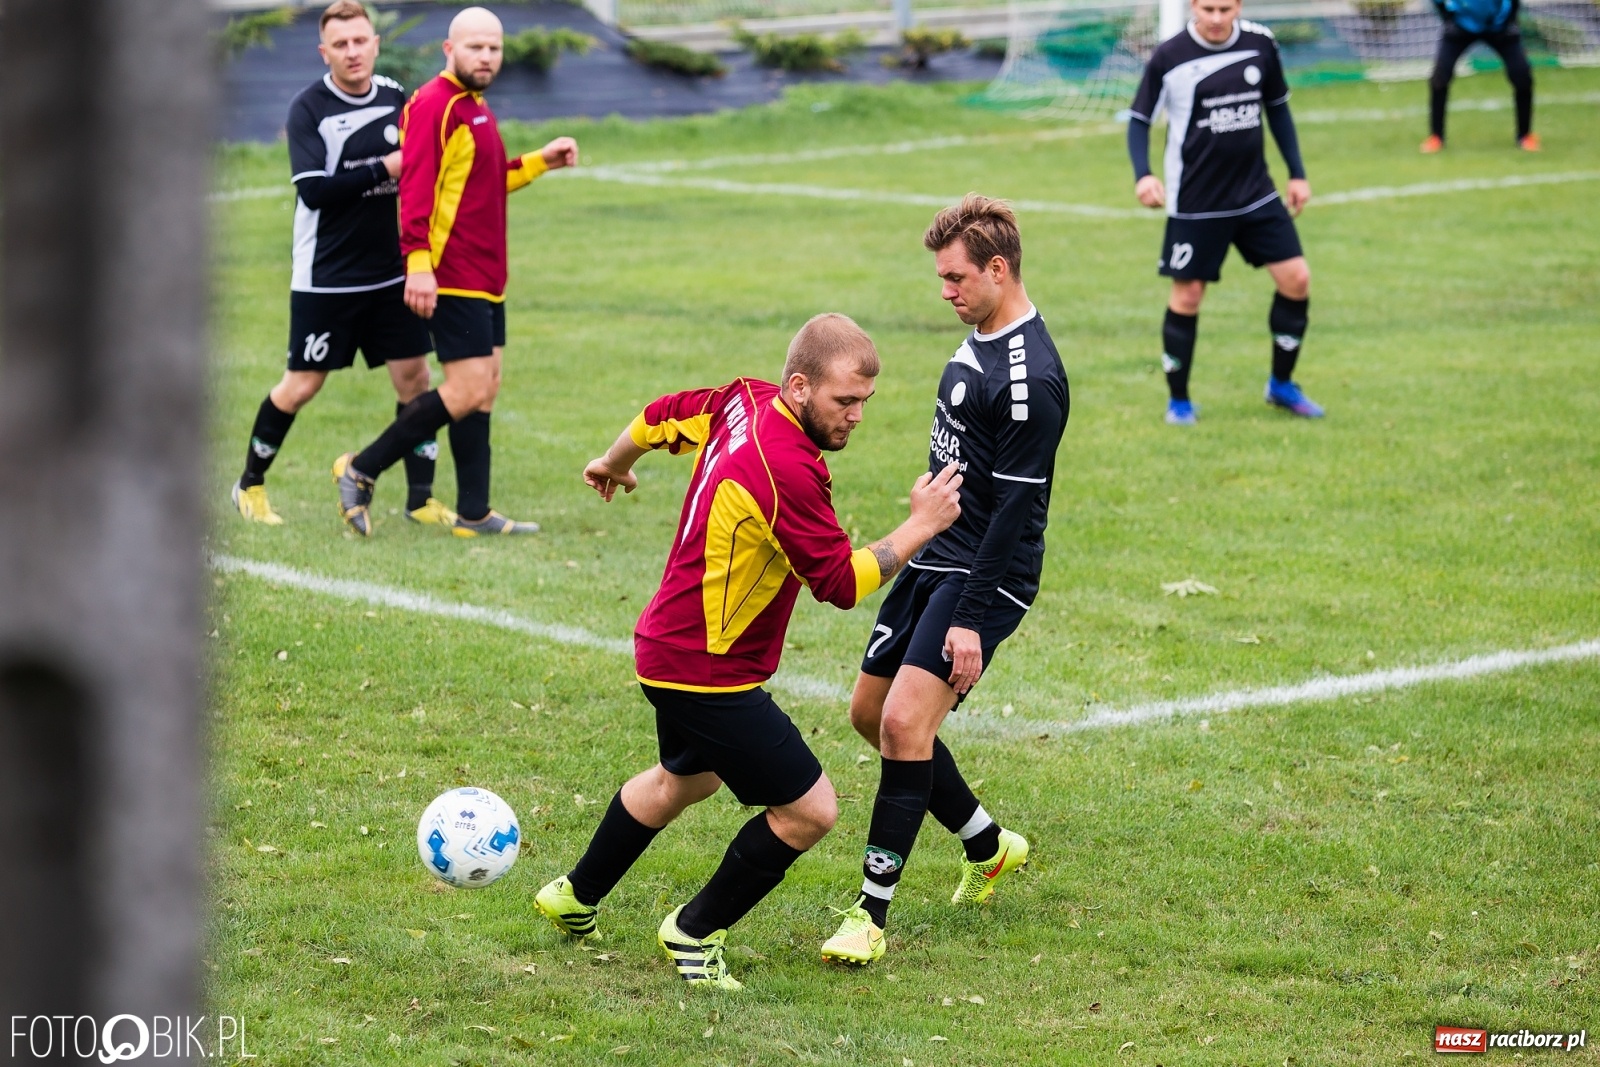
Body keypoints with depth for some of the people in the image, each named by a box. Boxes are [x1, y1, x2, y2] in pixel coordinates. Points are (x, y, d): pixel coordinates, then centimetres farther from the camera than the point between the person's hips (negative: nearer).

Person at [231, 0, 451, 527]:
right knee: (301, 386, 1)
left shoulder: (395, 96, 5)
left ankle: (420, 498, 10)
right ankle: (250, 484, 20)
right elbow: (313, 190, -21)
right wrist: (384, 170, -22)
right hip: (325, 279, -5)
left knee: (414, 377, 1)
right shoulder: (308, 108, -11)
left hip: (393, 273, 5)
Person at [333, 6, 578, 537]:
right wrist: (418, 262, -30)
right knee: (468, 390, -12)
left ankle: (474, 514, 13)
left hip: (486, 277, 10)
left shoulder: (475, 108, 19)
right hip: (453, 277, -10)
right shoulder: (434, 105, -13)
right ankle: (360, 471, -3)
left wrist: (540, 161, 23)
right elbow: (417, 185, -22)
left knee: (485, 389, 9)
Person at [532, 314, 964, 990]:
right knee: (810, 810, -4)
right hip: (708, 673, -10)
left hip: (670, 649, 10)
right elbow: (844, 585, -24)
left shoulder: (745, 402, -3)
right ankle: (695, 933, 14)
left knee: (688, 777, 34)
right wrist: (921, 526, -16)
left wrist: (614, 464, 36)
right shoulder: (788, 470, -30)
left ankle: (574, 899, 50)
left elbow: (660, 418, 16)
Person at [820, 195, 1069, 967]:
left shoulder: (1029, 377, -21)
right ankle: (988, 845, 30)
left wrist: (971, 621, -24)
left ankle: (871, 915, -12)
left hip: (984, 577, -10)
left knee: (905, 722, -19)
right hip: (935, 558, 10)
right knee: (870, 712, 14)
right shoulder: (979, 339, 10)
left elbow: (1017, 509, -23)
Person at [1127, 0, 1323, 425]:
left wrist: (1297, 173, 11)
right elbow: (1140, 119, -3)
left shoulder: (1260, 44, -1)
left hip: (1257, 194, 4)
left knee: (1296, 279, -3)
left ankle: (1281, 386, 16)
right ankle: (1179, 401, 19)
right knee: (1187, 296, 1)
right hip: (1195, 203, -3)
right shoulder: (1168, 57, -12)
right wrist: (1143, 175, -20)